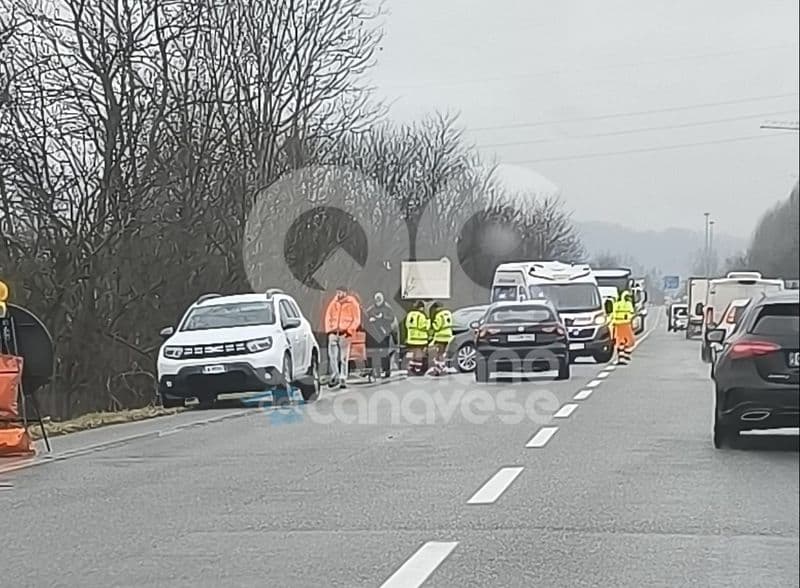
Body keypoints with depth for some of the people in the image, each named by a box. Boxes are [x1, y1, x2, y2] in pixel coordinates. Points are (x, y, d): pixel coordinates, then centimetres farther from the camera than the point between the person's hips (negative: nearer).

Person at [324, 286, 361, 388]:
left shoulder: (352, 304, -1)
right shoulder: (334, 303, 10)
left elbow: (356, 320, -1)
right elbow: (328, 316, 16)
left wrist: (348, 330, -11)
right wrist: (329, 329, 3)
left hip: (345, 334, -3)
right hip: (333, 333, 3)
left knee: (344, 357, -2)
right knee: (332, 355, -6)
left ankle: (343, 380, 3)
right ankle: (334, 377, 4)